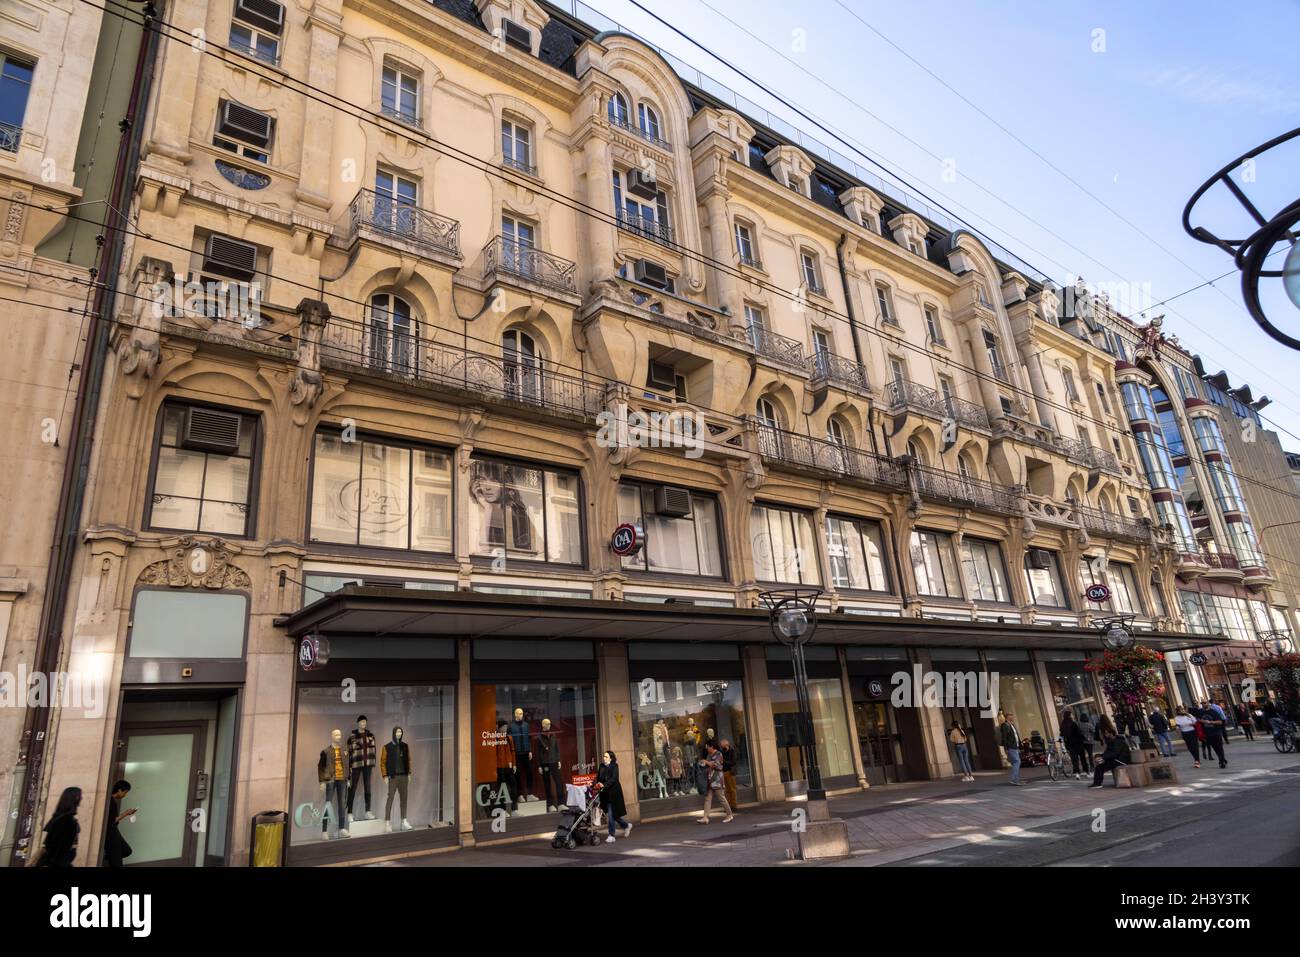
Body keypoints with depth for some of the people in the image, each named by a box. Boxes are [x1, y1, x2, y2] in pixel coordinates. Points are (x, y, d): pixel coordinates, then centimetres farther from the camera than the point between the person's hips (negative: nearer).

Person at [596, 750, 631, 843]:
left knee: (611, 814, -8)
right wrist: (597, 784, -9)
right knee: (611, 814, 12)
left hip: (613, 792, -6)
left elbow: (613, 779, -16)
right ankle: (626, 826, 32)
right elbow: (598, 778, 11)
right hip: (604, 793, 6)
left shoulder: (614, 766, -6)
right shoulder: (601, 767, 10)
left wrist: (604, 785, -27)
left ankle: (611, 836, 1)